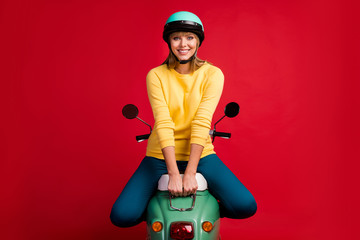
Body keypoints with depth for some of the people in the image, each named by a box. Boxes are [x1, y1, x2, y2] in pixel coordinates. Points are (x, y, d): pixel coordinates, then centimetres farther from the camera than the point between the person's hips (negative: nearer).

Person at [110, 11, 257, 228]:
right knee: (122, 215, -18)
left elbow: (202, 123, -15)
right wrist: (173, 173, -23)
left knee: (245, 206, -20)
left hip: (200, 154, 0)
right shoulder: (156, 76, -4)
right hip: (161, 155, 0)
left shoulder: (212, 74, -4)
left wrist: (190, 172, -23)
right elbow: (163, 123, -15)